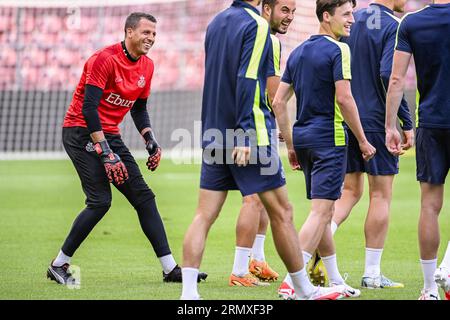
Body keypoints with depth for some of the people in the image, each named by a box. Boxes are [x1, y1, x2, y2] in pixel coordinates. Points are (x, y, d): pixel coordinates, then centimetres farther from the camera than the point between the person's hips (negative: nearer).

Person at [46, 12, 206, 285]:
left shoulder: (147, 66, 8)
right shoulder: (105, 59, -18)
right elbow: (89, 107, -22)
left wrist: (151, 141, 6)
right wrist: (106, 153, -25)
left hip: (110, 135, 8)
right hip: (81, 132, -8)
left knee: (144, 197, 2)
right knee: (100, 201, -18)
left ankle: (171, 269, 3)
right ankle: (58, 266, -5)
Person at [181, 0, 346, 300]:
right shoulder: (256, 25, -10)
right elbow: (247, 81, -18)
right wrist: (244, 134, -21)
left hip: (214, 136, 7)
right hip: (252, 136, -7)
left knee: (205, 215, 2)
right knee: (281, 211, 3)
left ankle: (188, 292, -8)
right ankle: (305, 289, 12)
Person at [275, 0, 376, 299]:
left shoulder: (298, 52, 14)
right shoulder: (338, 50, -10)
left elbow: (279, 101, 13)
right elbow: (344, 98, -18)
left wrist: (290, 143, 18)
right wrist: (363, 141, -10)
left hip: (303, 137, 8)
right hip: (329, 139, -8)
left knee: (323, 211, 17)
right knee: (321, 212, -10)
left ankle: (335, 281, 24)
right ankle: (292, 282, -20)